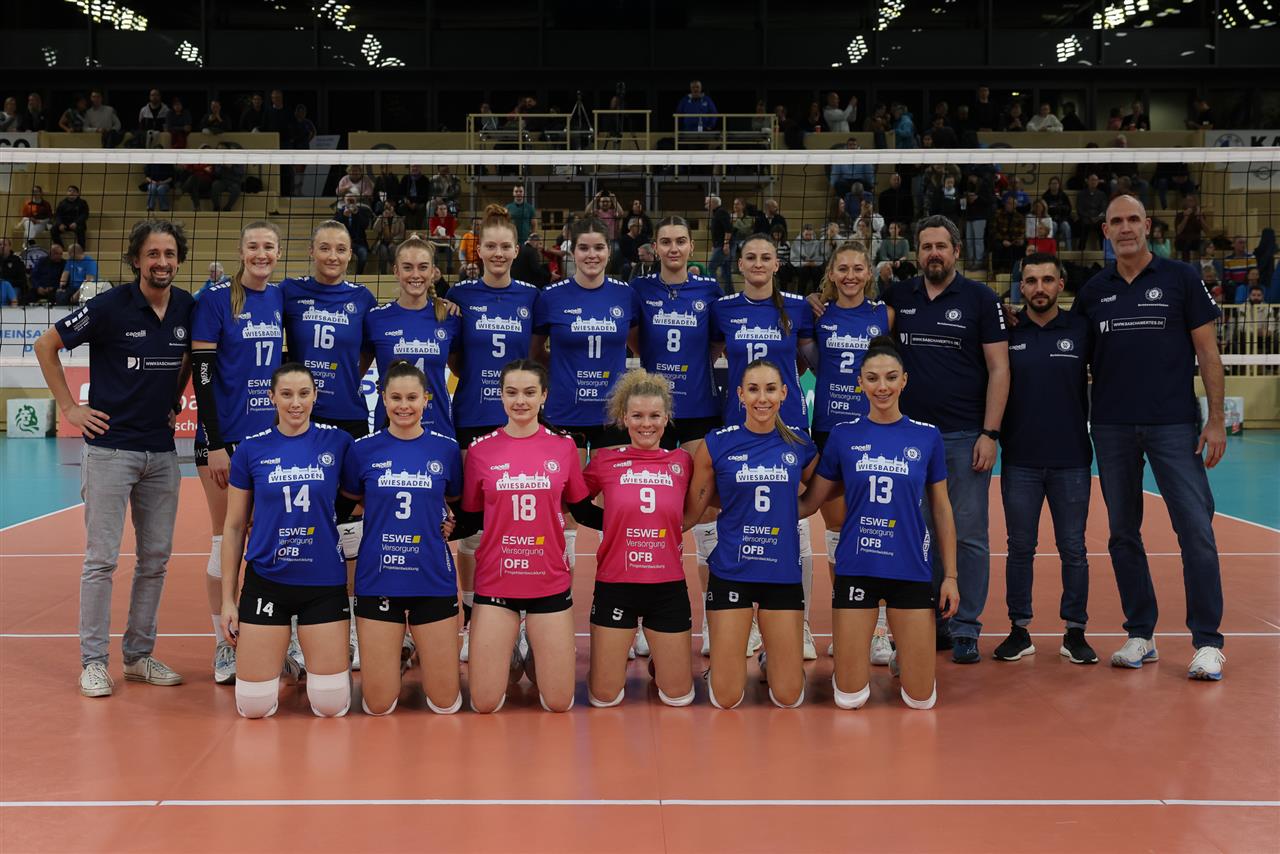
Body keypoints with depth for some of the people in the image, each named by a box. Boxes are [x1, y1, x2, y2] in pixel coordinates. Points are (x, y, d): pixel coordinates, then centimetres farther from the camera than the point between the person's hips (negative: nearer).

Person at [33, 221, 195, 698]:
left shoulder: (188, 308, 2)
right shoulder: (109, 307, -11)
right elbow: (46, 345, -2)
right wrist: (69, 407, -4)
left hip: (162, 451, 5)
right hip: (111, 448, -5)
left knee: (156, 558, 8)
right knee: (102, 559, -3)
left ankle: (139, 656, 19)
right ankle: (93, 662, 6)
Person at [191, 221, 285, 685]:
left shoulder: (283, 299, 8)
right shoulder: (216, 299, -7)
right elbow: (202, 373, -10)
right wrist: (214, 444, -15)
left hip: (273, 434, 4)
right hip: (225, 436, -4)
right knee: (226, 539, 1)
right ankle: (223, 645, 12)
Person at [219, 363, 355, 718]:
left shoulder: (337, 442, -3)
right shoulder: (251, 449, -1)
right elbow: (233, 527, 5)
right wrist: (228, 599, 4)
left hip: (324, 582, 0)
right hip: (266, 582, 0)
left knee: (331, 705, 0)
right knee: (254, 706, 1)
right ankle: (282, 658, 32)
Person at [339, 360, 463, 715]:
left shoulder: (446, 449, 0)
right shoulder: (363, 450, -1)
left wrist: (445, 523, 1)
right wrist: (380, 522, 1)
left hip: (433, 579, 0)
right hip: (378, 579, 0)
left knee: (445, 702, 5)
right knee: (378, 705, 1)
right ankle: (394, 655, 33)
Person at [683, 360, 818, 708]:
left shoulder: (801, 445, 2)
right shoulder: (717, 444, -4)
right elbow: (690, 512, 2)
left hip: (783, 574, 2)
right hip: (732, 572, -2)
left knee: (789, 697, 3)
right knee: (726, 699, -1)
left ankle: (769, 658, 36)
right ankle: (721, 664, 33)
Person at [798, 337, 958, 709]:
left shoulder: (927, 436, 1)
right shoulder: (844, 434, 0)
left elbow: (941, 510, 7)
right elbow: (809, 502, 4)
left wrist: (950, 576, 5)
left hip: (911, 570, 0)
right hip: (856, 567, 0)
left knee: (921, 699, 3)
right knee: (849, 697, 3)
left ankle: (901, 652, 34)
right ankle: (861, 648, 34)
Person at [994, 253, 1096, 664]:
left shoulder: (1082, 330, 2)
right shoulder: (1006, 332, 3)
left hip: (1071, 460, 0)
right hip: (1019, 460, 0)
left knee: (1073, 549, 4)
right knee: (1020, 548, 6)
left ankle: (1075, 632, 14)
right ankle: (1019, 630, 15)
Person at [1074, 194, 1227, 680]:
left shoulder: (1181, 279, 2)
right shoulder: (1093, 292, 9)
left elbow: (1207, 351, 1)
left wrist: (1216, 419, -6)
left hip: (1174, 424, -3)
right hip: (1111, 427, 3)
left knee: (1196, 529, -8)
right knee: (1123, 533, 7)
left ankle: (1207, 642, 0)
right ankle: (1140, 635, 17)